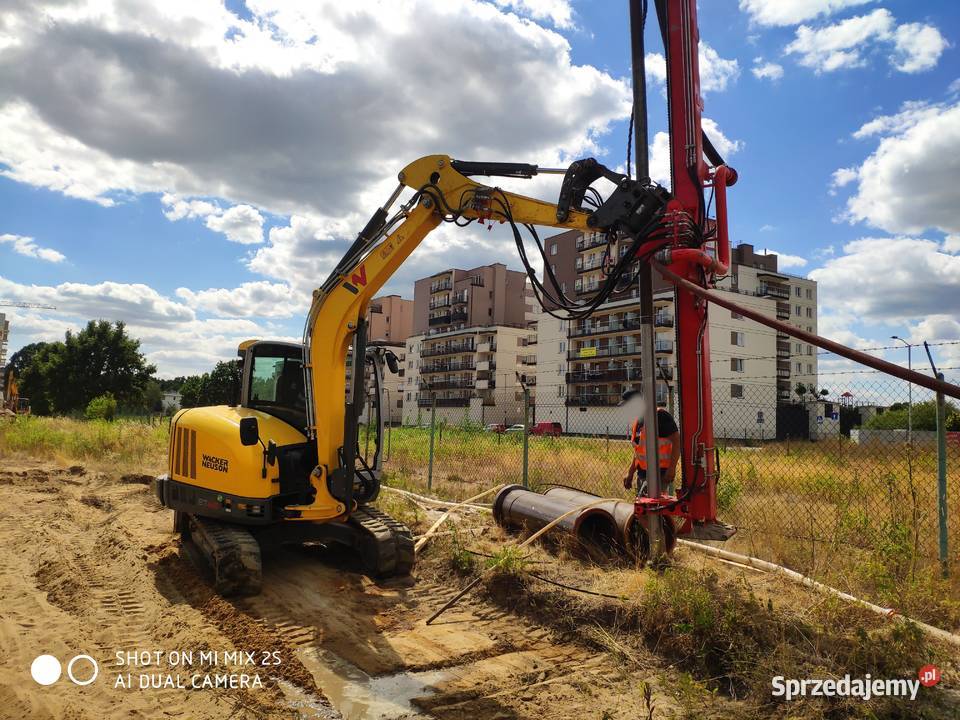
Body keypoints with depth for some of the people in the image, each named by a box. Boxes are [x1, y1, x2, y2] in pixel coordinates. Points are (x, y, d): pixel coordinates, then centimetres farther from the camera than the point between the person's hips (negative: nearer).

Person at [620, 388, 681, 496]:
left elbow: (677, 441, -15)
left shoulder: (660, 416, -11)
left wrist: (672, 468, -22)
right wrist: (630, 474, 22)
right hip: (642, 474, 9)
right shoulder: (636, 423, 15)